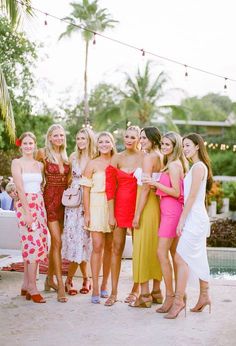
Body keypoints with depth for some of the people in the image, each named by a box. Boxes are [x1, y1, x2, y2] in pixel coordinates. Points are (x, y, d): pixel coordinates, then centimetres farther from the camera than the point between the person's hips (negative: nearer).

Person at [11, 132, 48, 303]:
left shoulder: (39, 165, 14)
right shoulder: (17, 163, -3)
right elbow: (20, 189, -10)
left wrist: (40, 209, 4)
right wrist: (27, 213, -16)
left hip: (40, 205, 6)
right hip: (25, 205, -5)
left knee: (30, 246, 7)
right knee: (34, 245, -10)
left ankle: (26, 286, 16)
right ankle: (32, 289, -3)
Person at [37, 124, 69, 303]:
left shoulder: (66, 156, 11)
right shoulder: (43, 153, -2)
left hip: (64, 199, 5)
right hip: (50, 199, -5)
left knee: (55, 241, 11)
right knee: (57, 241, -11)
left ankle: (50, 279, 24)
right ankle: (61, 285, -10)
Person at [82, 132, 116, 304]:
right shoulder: (92, 164, 2)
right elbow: (87, 189, 2)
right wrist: (87, 213, -4)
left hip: (113, 206, 2)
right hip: (97, 206, -2)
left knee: (109, 247, 7)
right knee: (97, 246, -7)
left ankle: (105, 285, 20)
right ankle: (95, 289, -3)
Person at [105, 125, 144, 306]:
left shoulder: (145, 158, -1)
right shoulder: (117, 159, 3)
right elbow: (110, 187, 1)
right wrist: (111, 214, -3)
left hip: (139, 205, -1)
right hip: (120, 205, 1)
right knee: (117, 248, 3)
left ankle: (136, 289, 20)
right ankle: (114, 292, 9)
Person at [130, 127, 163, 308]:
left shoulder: (149, 157, -13)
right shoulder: (161, 157, 12)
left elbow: (145, 188, -17)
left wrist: (137, 214, -16)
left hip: (147, 206, -9)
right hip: (158, 205, 9)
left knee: (142, 248, -2)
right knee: (155, 248, 14)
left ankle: (145, 295, 2)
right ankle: (157, 292, 22)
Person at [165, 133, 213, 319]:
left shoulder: (198, 167, -13)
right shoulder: (197, 167, 17)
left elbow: (192, 196, -16)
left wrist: (182, 220, -16)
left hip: (195, 218, -10)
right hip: (196, 219, 10)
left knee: (181, 257, -11)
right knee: (198, 259, 13)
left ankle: (179, 300, -9)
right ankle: (204, 297, 21)